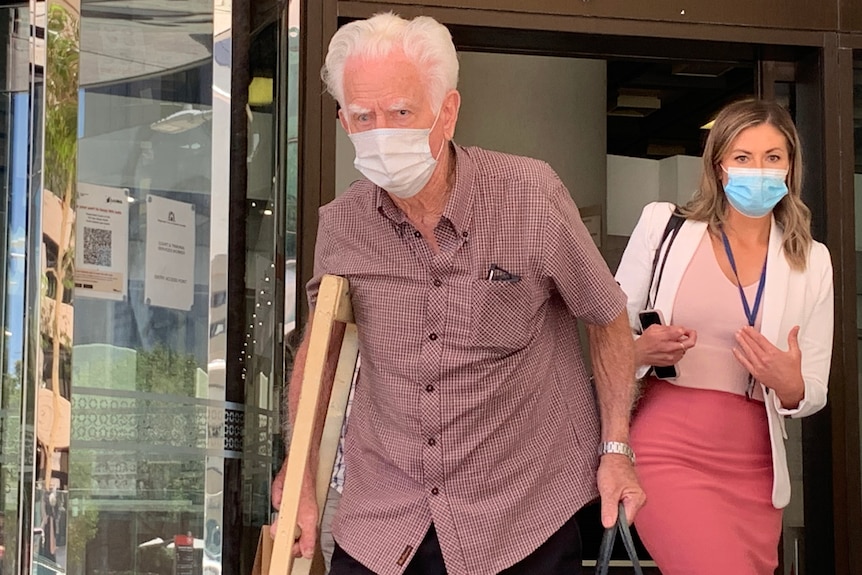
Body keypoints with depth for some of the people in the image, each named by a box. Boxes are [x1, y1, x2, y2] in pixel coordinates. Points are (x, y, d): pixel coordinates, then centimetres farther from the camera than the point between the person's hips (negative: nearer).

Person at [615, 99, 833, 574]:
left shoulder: (811, 261, 8)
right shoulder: (664, 225, 2)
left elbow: (813, 393, 10)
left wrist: (790, 386, -13)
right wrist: (641, 350, -15)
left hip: (751, 468, 3)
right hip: (664, 451, -3)